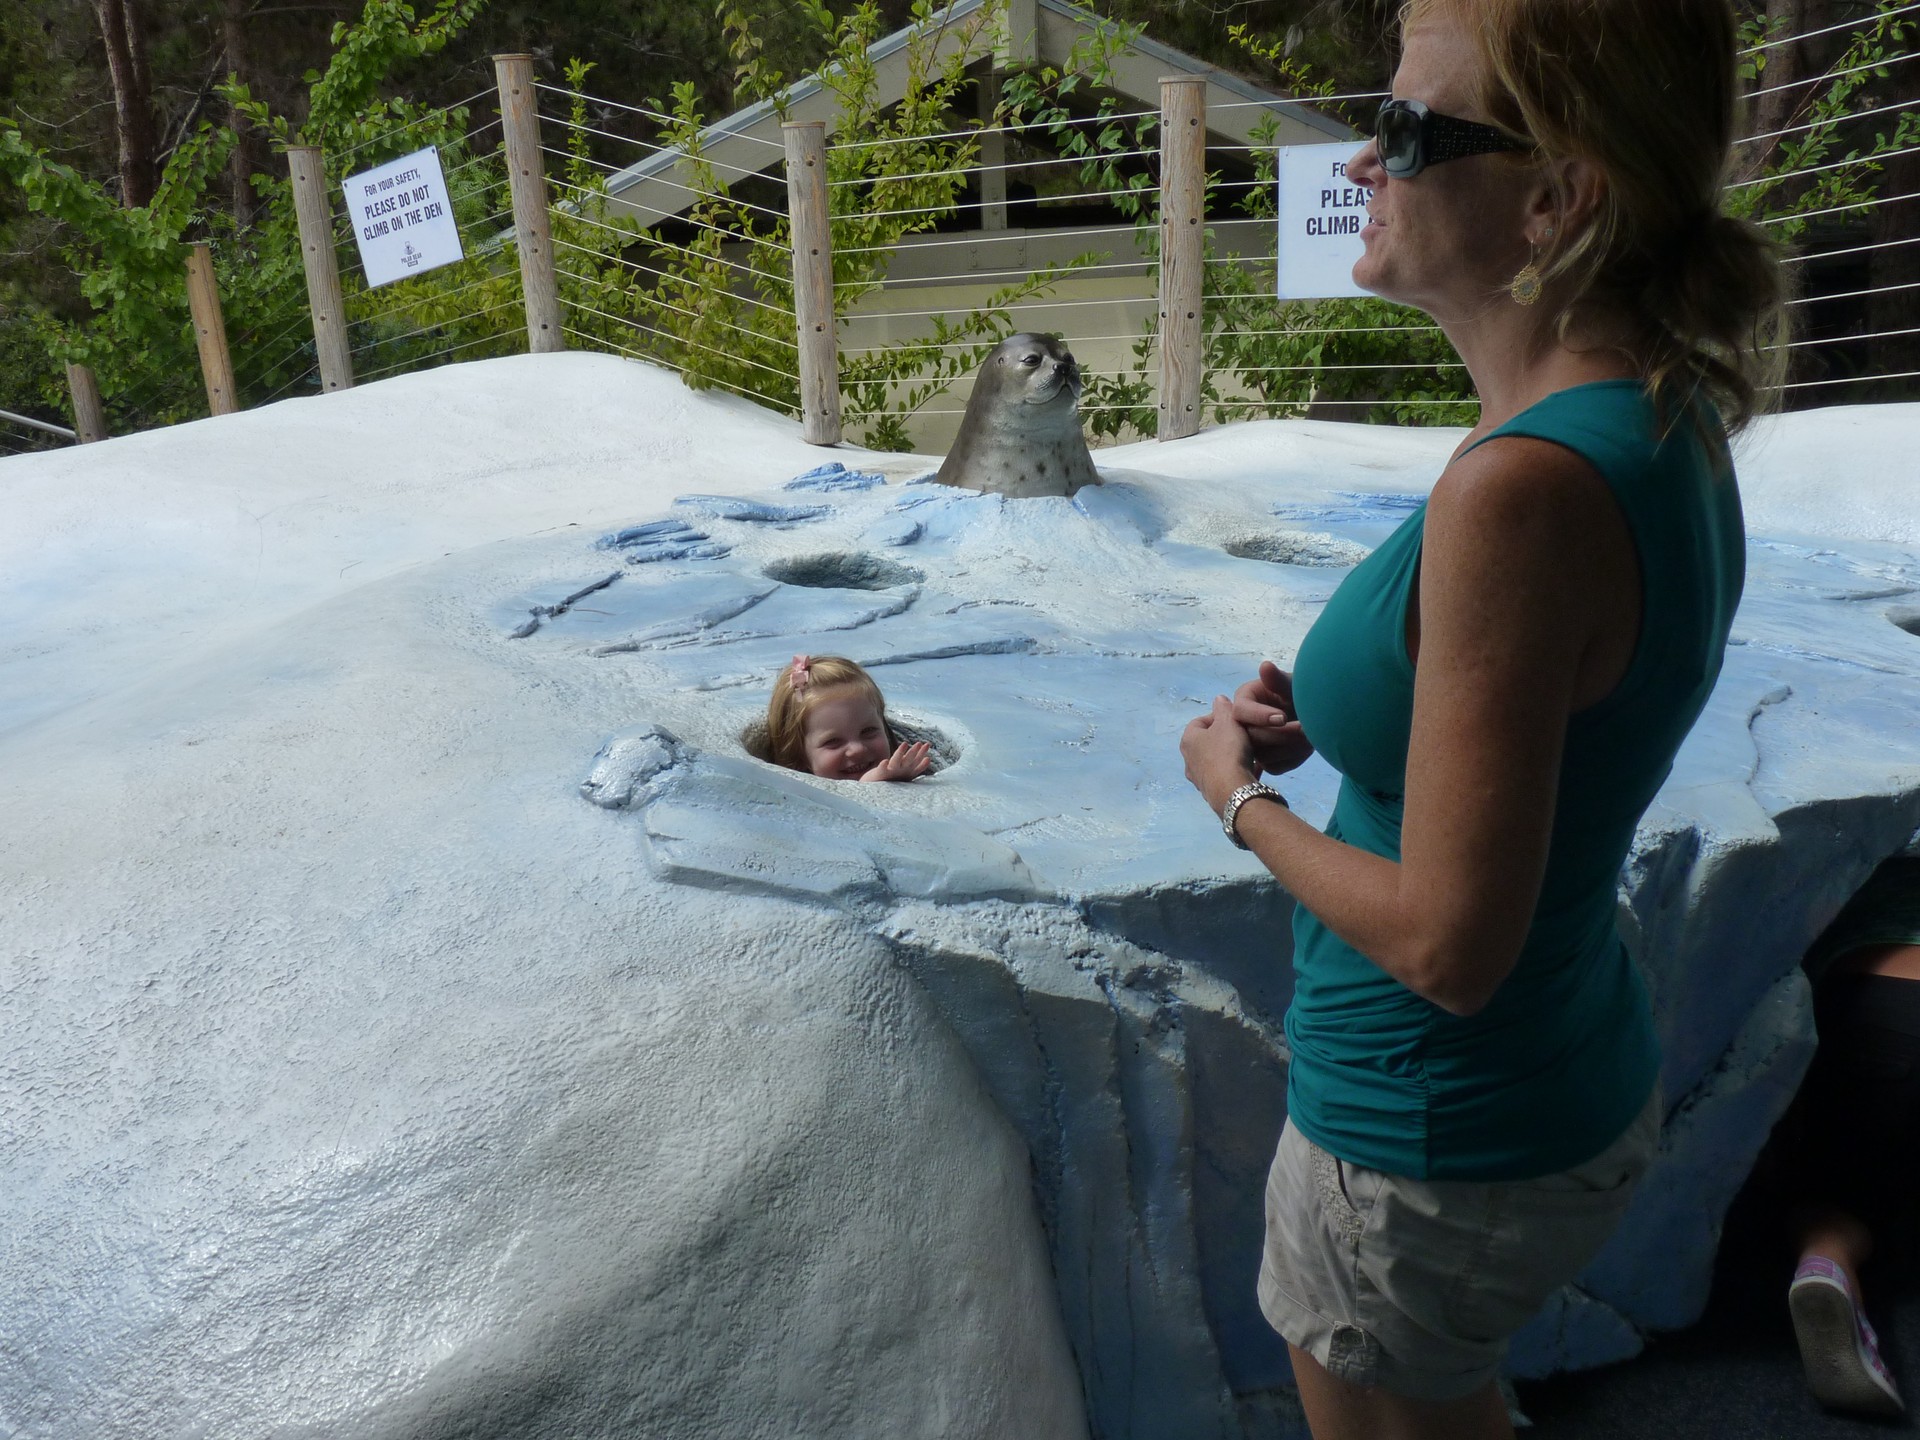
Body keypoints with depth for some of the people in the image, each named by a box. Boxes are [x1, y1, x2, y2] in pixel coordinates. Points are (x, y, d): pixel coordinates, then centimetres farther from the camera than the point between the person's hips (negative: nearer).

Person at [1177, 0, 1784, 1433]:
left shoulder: (1523, 489, -31)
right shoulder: (1669, 425, -2)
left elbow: (1448, 942, -28)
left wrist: (1244, 797, -12)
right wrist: (1326, 712, -1)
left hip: (1436, 1152, -8)